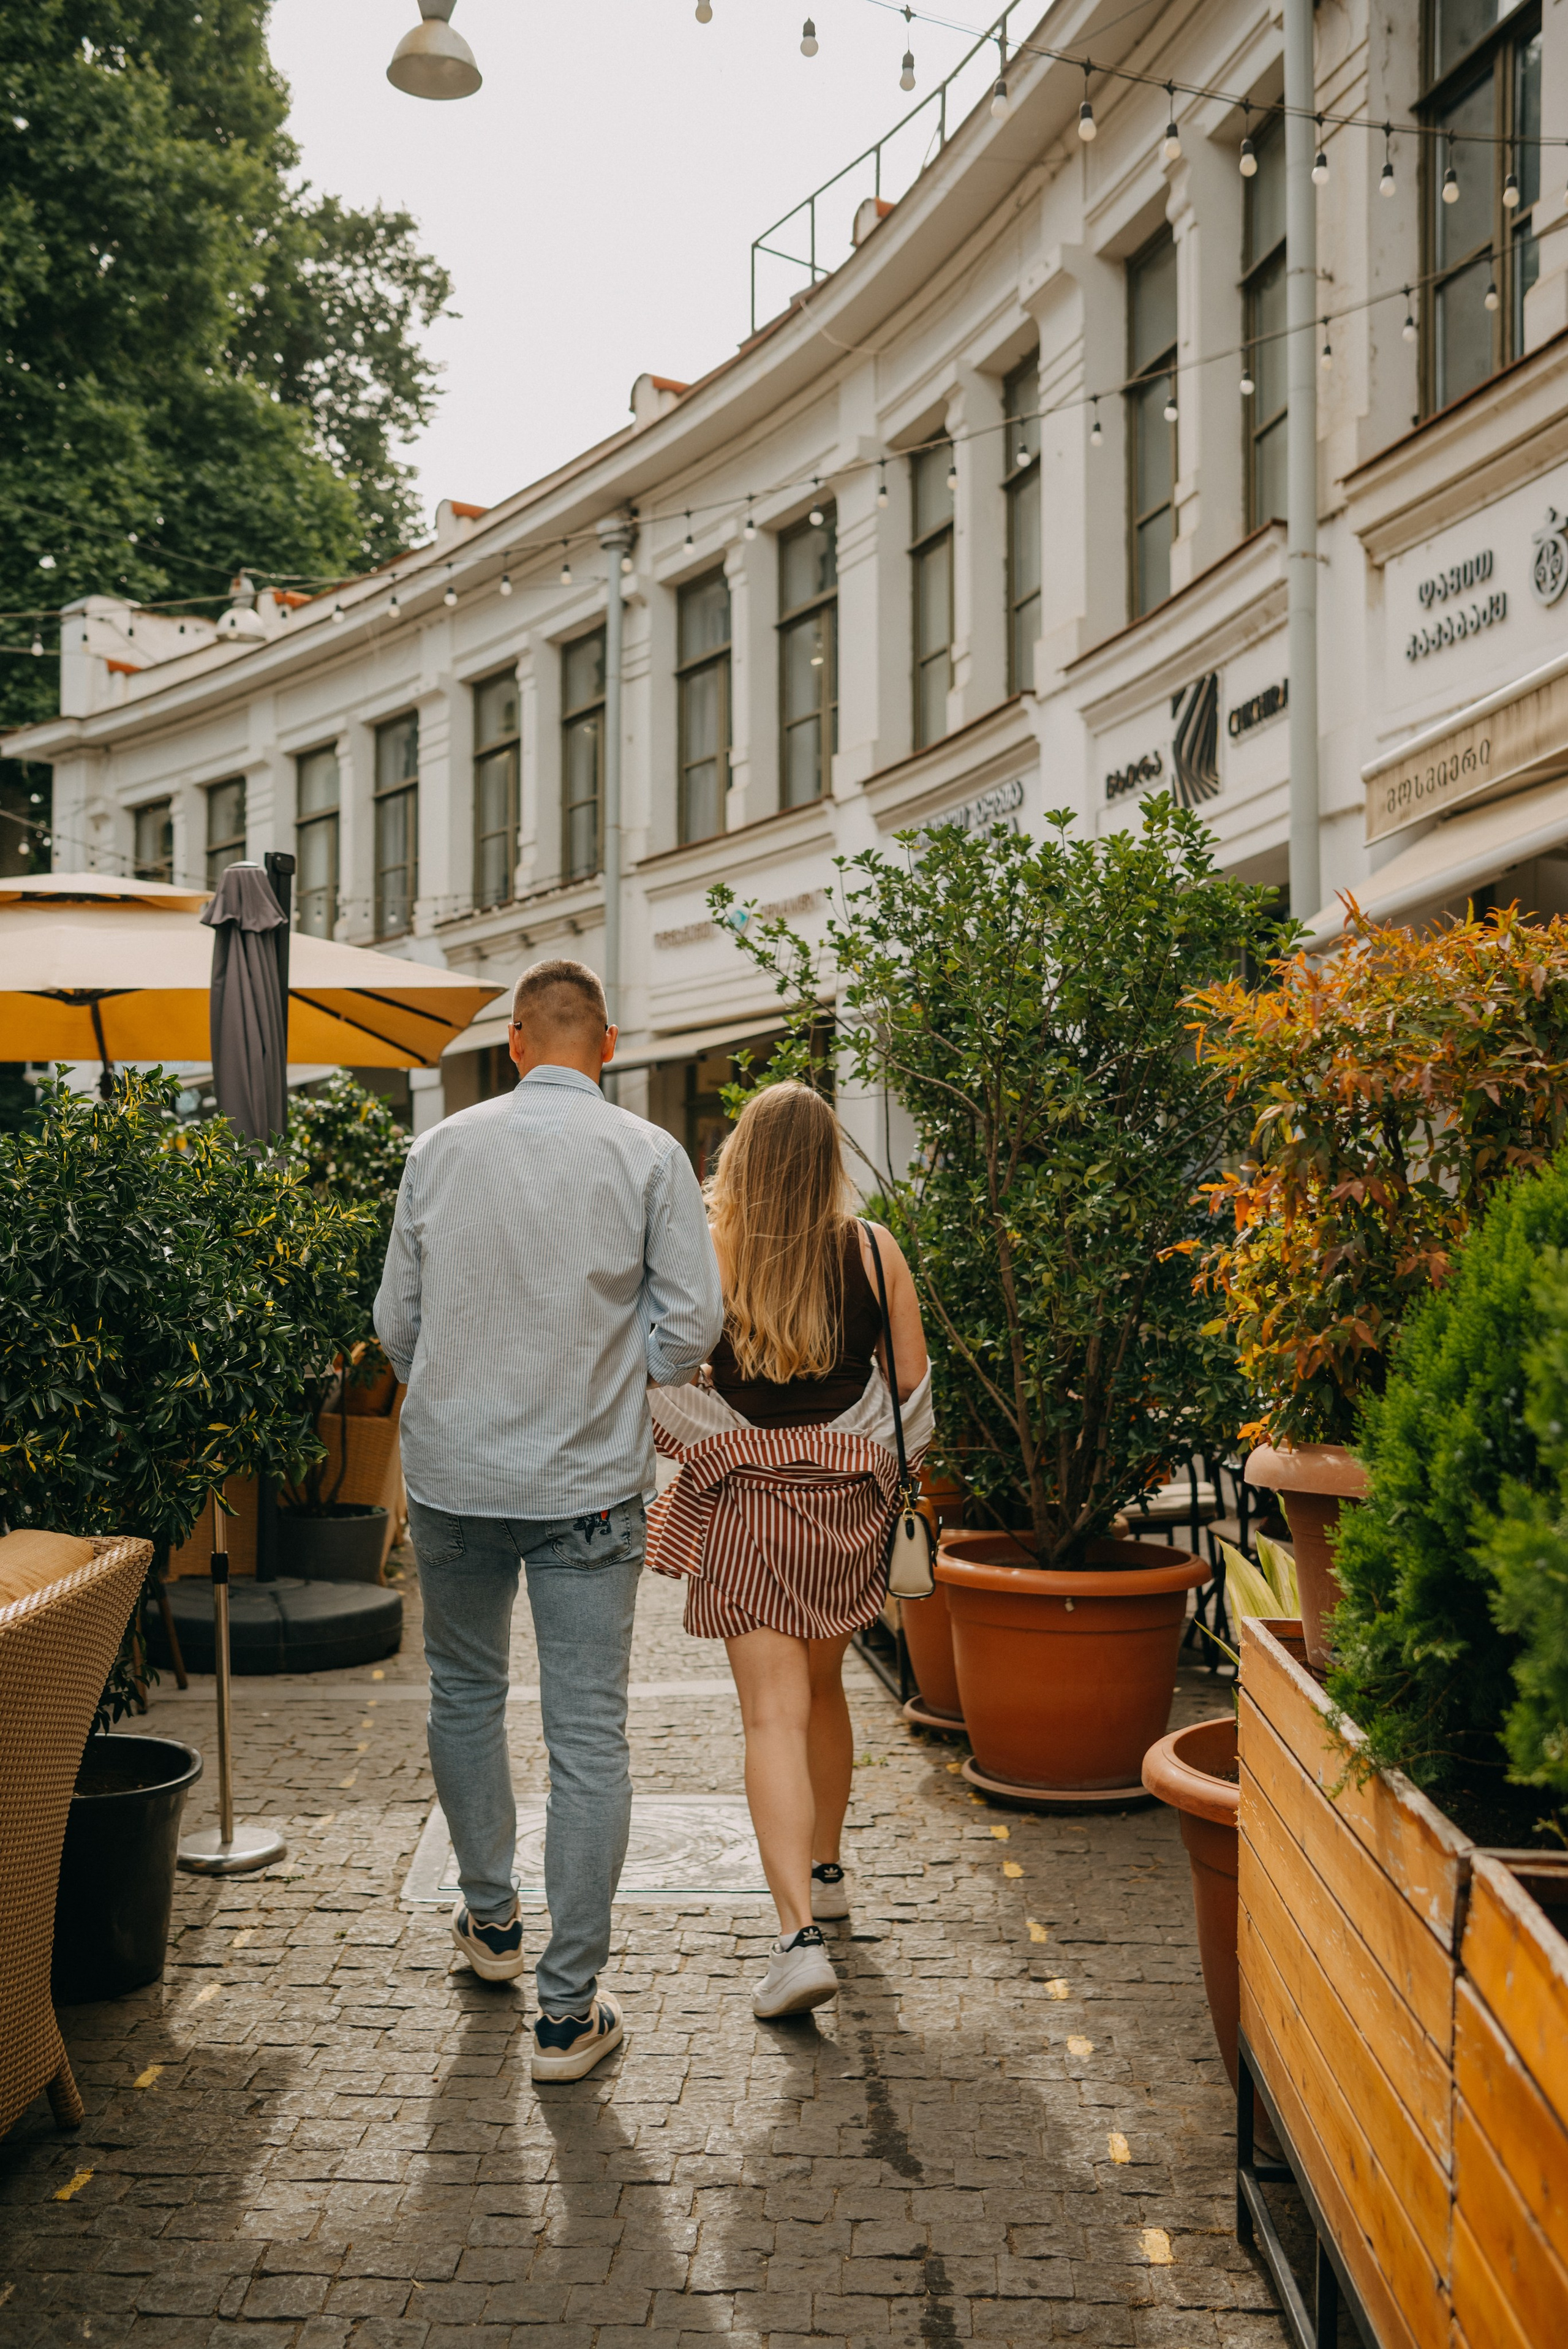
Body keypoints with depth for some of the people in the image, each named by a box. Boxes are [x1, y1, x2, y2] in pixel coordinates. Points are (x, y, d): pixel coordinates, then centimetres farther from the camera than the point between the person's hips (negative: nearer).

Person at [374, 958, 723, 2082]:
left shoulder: (442, 1147, 1)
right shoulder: (649, 1156, -5)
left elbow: (397, 1321, 6)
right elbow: (692, 1326, -6)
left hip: (451, 1472, 3)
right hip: (588, 1482, -2)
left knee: (466, 1692, 22)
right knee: (589, 1736, 3)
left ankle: (491, 1917, 37)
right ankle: (571, 2007, 6)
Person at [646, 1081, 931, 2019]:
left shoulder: (707, 1252, -9)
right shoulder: (873, 1250, -3)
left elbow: (666, 1387, -6)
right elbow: (913, 1381, 2)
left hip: (748, 1496, -3)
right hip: (849, 1495, 3)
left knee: (775, 1712, -4)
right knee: (824, 1685, 22)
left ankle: (801, 1934, -14)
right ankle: (826, 1870, 39)